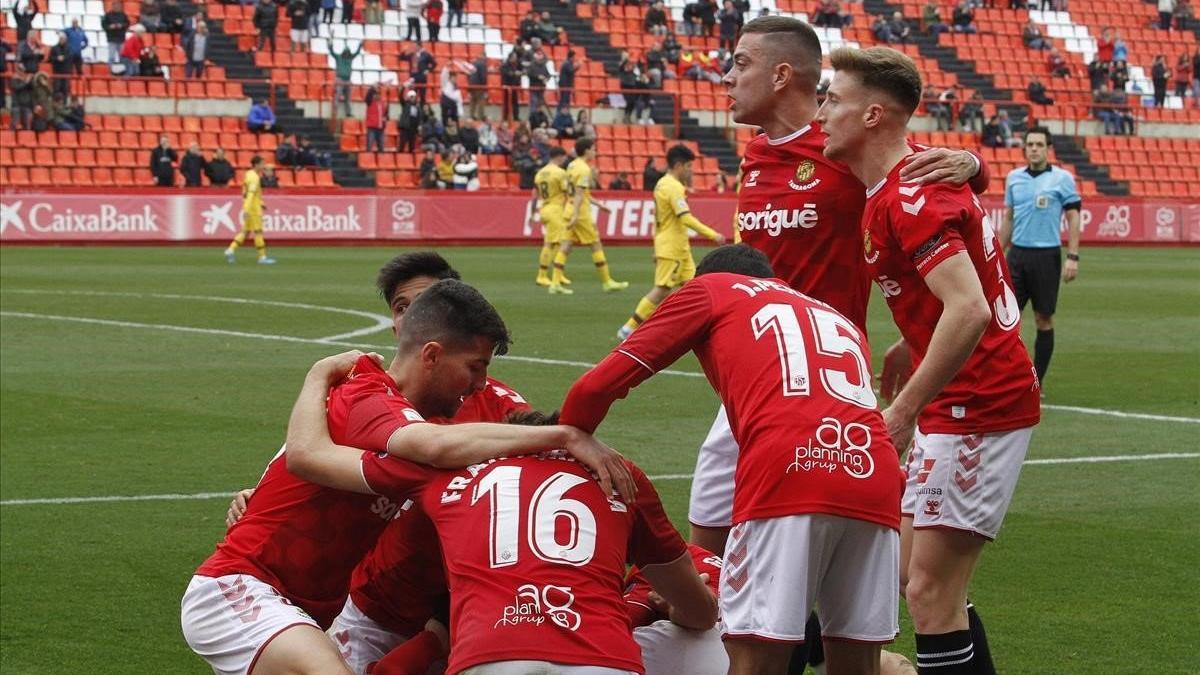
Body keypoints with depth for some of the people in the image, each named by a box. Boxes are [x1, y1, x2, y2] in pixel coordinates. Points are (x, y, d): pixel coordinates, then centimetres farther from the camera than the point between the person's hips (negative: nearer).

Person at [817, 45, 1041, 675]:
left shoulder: (909, 198, -19)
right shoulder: (902, 188, 11)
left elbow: (969, 310, -29)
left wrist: (902, 411, -24)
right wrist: (908, 353, 19)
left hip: (978, 404, -10)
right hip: (965, 402, 10)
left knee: (929, 593, -9)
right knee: (914, 575, 15)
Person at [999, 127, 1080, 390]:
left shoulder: (1062, 178, -3)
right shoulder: (1014, 178, 9)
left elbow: (1073, 218, -4)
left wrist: (1073, 257, -12)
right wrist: (999, 254, 13)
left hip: (1046, 257, -4)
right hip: (1018, 254, 4)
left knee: (1044, 319, 3)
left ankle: (1038, 382, 10)